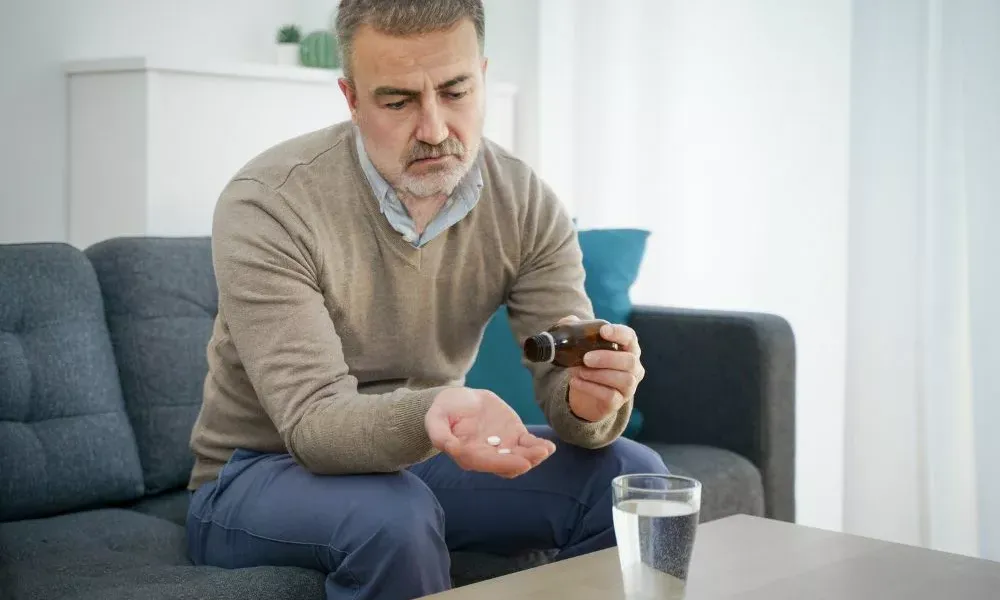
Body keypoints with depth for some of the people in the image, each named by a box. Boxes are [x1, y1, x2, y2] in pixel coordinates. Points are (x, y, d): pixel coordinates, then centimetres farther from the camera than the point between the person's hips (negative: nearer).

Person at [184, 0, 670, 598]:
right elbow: (313, 423, -29)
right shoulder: (267, 204, -23)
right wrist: (434, 414, -50)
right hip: (260, 475, -4)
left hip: (419, 456, 5)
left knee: (630, 476, -12)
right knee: (392, 515, -36)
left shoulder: (528, 205, -8)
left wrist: (591, 399, -38)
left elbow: (566, 382, -12)